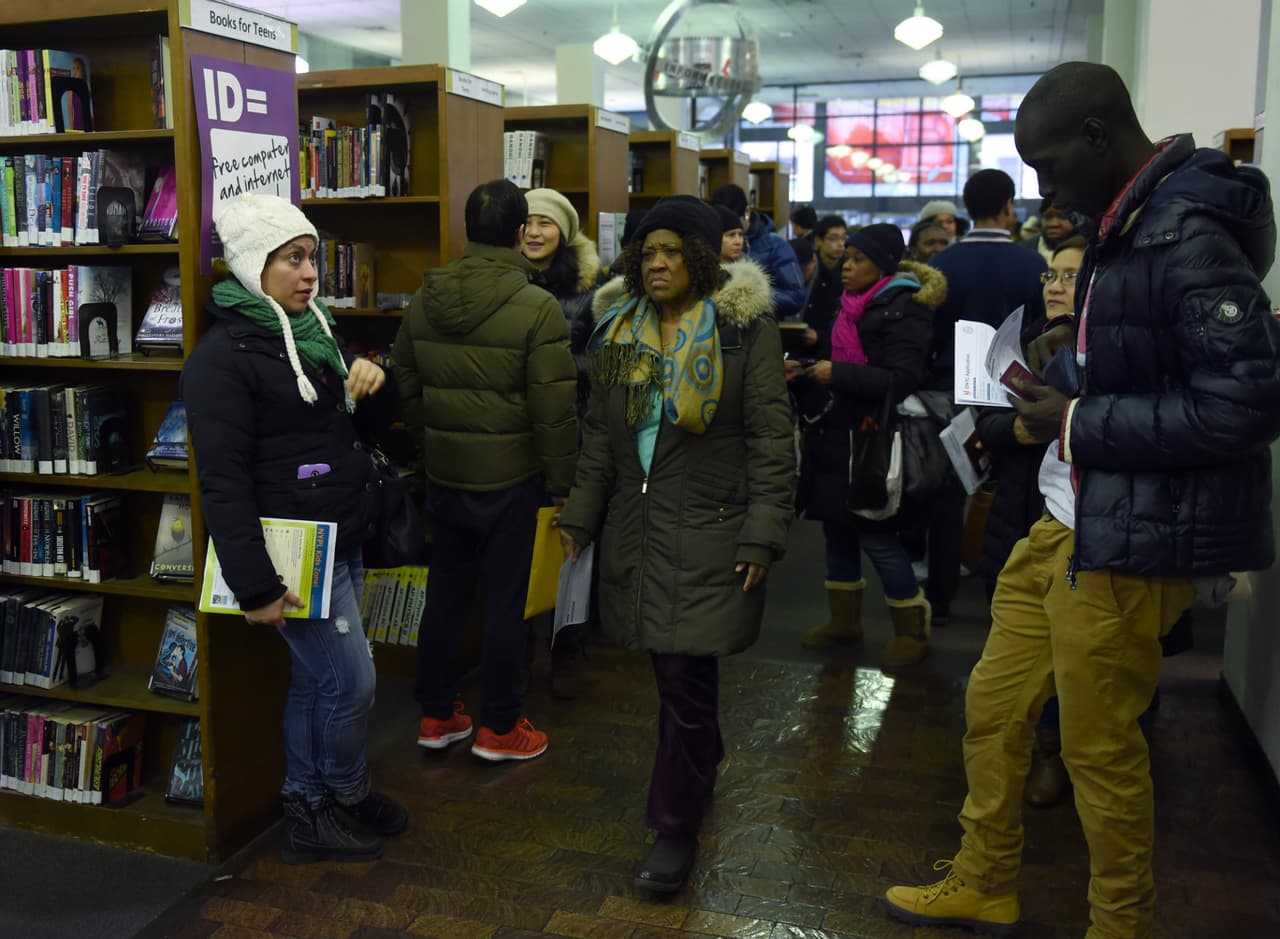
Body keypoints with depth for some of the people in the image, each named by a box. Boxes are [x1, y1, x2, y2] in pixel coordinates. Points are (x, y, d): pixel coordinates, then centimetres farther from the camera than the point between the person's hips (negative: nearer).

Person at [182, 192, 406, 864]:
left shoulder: (312, 331, 11)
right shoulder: (224, 356, -15)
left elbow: (361, 428, 20)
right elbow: (223, 482, -19)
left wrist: (374, 387, -3)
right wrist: (255, 585, -21)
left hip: (342, 542, 8)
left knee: (315, 679, 17)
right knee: (351, 682, -1)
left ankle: (309, 810, 31)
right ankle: (348, 796, 24)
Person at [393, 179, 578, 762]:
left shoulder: (424, 300, 2)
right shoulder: (536, 307, -15)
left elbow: (406, 386, 10)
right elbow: (554, 408, -15)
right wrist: (560, 479, -4)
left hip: (444, 473, 5)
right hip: (510, 477, -5)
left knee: (444, 593, 15)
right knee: (504, 601, 6)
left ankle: (436, 715, 27)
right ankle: (499, 729, 17)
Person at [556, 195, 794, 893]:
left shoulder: (746, 327, -5)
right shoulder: (619, 327, 11)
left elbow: (770, 439, -8)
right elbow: (599, 435, 16)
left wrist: (762, 535, -15)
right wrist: (579, 515, 11)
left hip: (707, 533, -5)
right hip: (635, 528, 5)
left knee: (686, 677, -5)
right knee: (671, 667, 13)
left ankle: (677, 825, 10)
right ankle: (702, 770, 39)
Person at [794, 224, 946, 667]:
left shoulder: (904, 311, -12)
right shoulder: (851, 306, 14)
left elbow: (902, 381, -21)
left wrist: (837, 374, -21)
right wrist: (810, 369, 6)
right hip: (835, 436, 8)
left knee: (875, 535, -5)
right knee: (837, 529, 13)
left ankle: (912, 630, 11)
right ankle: (844, 619, 28)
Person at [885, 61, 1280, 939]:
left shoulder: (1186, 233, -19)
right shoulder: (1132, 220, 10)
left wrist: (1077, 424, -18)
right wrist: (1081, 334, 6)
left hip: (1131, 538, -9)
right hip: (1071, 521, 9)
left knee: (1100, 749, 6)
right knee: (994, 704, 16)